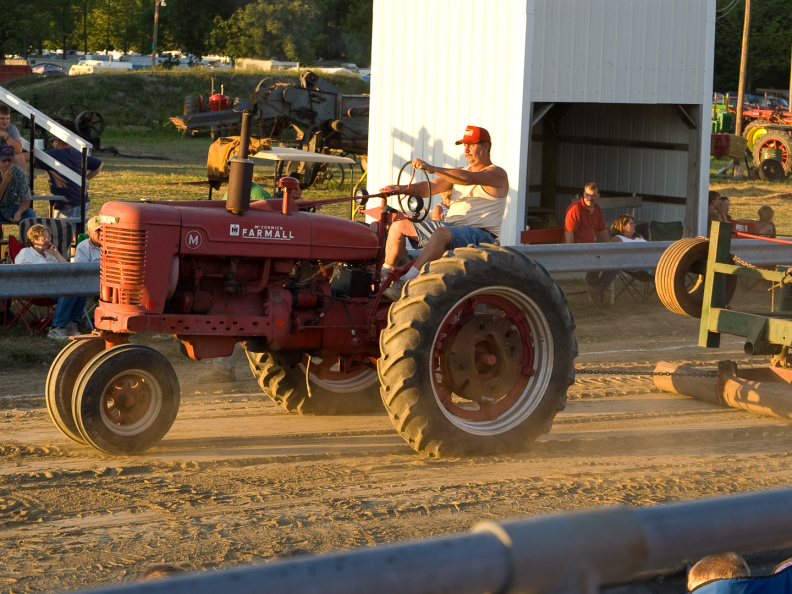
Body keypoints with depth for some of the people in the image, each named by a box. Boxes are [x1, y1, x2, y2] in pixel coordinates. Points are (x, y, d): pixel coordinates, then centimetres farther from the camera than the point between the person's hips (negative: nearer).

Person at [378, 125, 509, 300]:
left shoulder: (497, 174, -5)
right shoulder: (458, 173, 22)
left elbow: (468, 179, -25)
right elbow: (430, 187, 9)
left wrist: (431, 168, -34)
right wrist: (403, 189, -11)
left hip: (480, 234, -9)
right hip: (450, 227, 9)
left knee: (442, 233, -40)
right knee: (399, 225, 1)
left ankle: (405, 285, -49)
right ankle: (384, 276, -7)